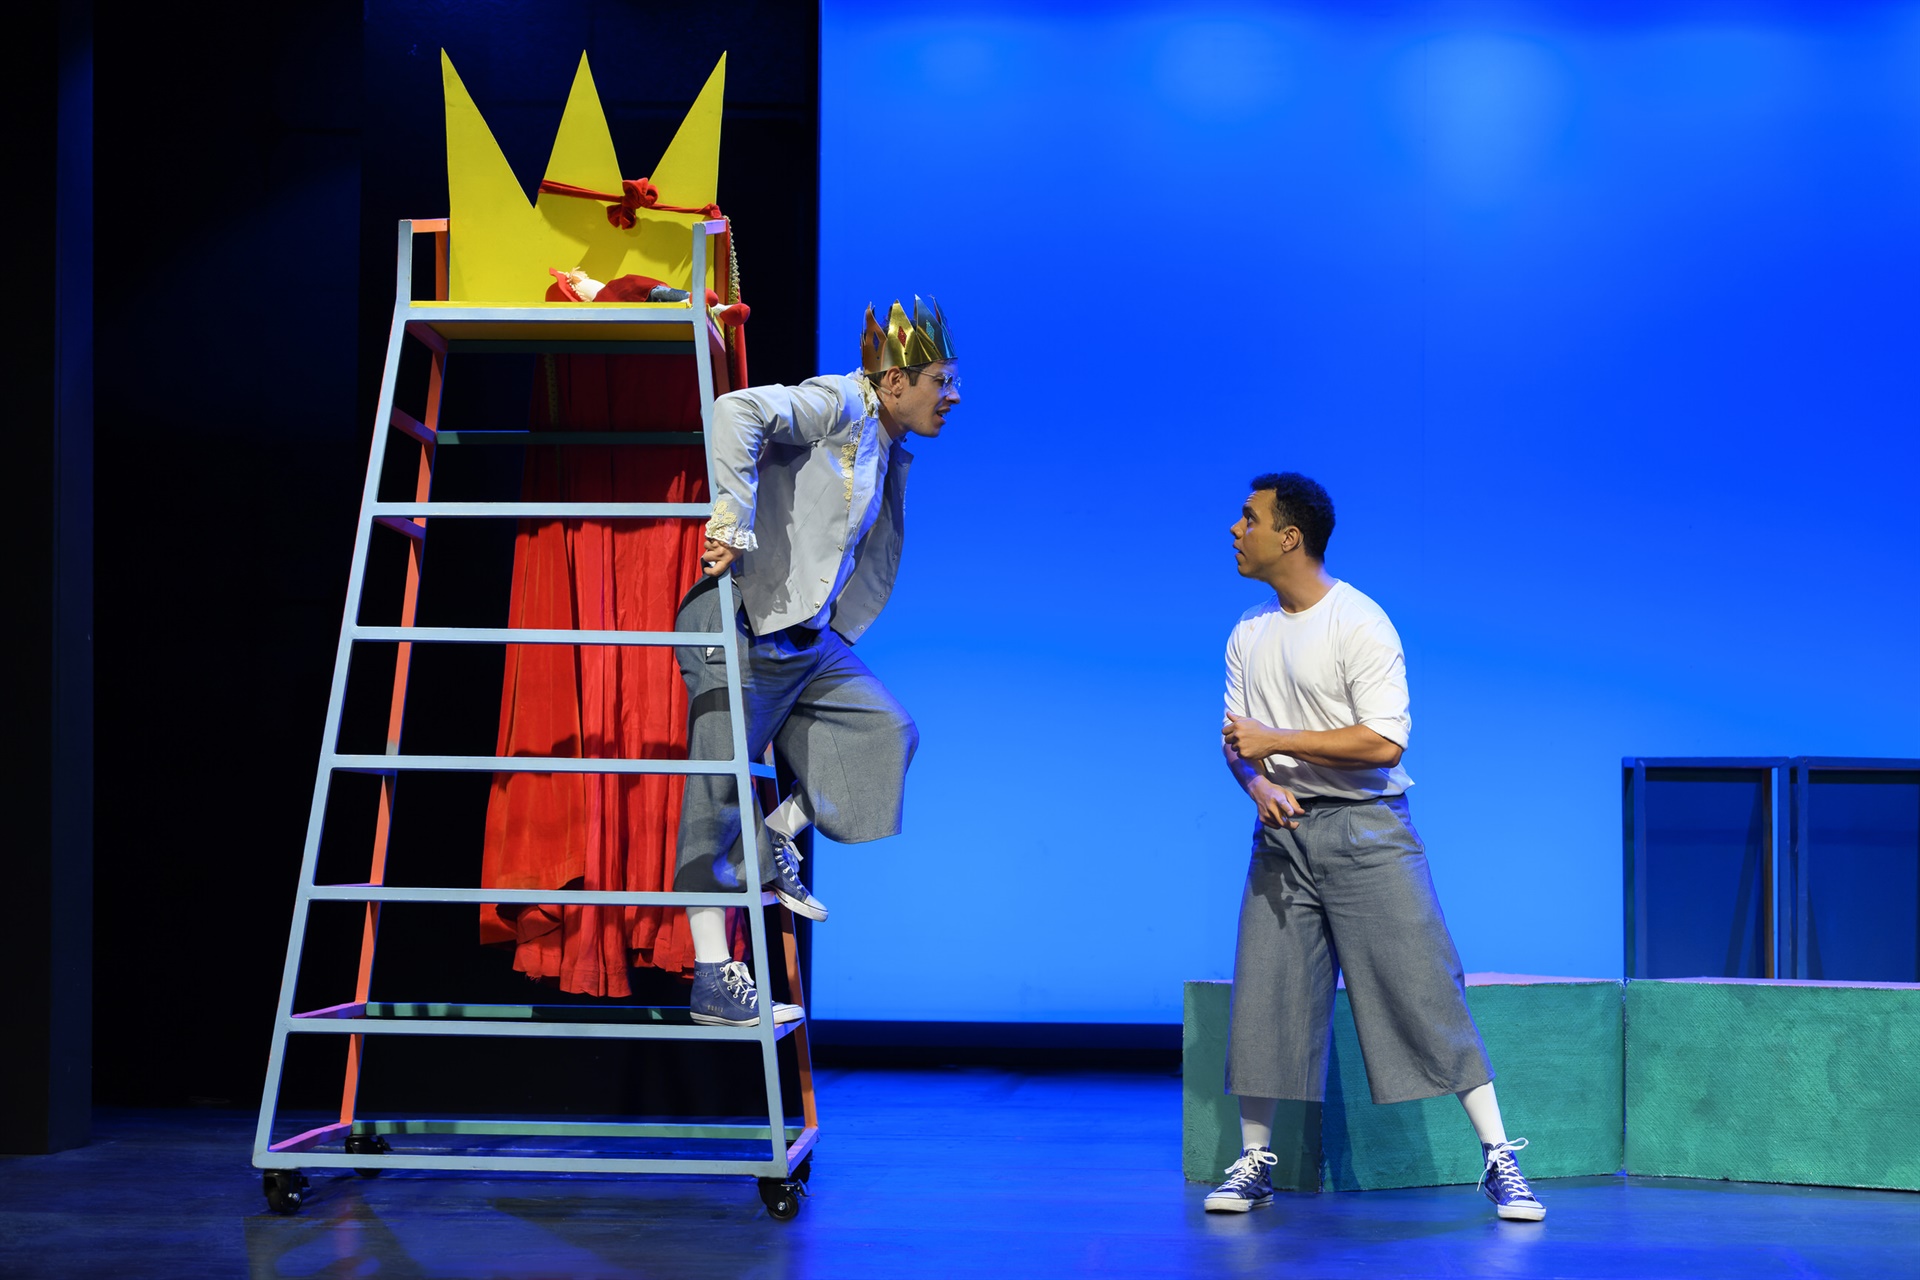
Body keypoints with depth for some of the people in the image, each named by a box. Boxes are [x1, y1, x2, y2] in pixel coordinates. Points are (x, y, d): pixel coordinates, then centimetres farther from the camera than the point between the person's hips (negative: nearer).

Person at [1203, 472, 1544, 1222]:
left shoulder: (1359, 624, -12)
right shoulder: (1249, 633, 11)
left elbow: (1383, 741, -19)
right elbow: (1236, 736, 13)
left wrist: (1275, 740, -17)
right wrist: (1256, 783, -9)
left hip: (1365, 830, -6)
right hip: (1282, 829, 6)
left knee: (1422, 990, -7)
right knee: (1262, 995, 2)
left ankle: (1498, 1160, -3)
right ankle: (1253, 1163, 14)